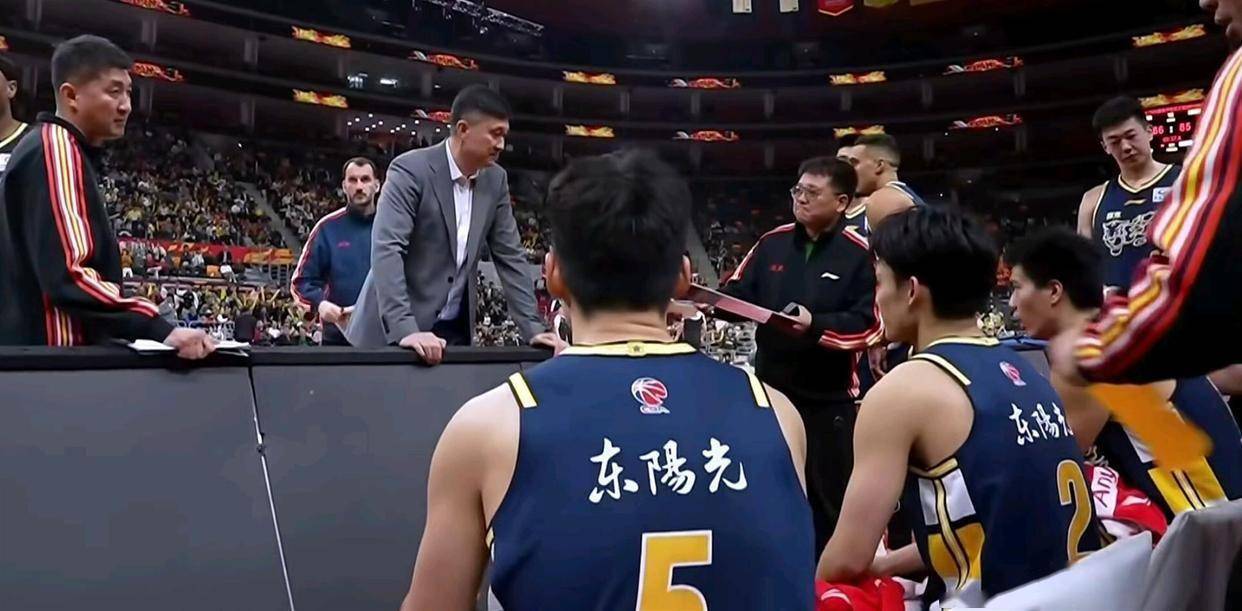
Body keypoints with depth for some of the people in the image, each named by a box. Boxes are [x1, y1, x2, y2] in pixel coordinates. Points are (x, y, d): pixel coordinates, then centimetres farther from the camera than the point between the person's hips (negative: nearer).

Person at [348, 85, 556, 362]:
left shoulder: (495, 179, 2)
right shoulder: (410, 170, -16)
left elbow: (510, 255, 4)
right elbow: (386, 250, -25)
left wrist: (533, 328, -4)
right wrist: (404, 329, -35)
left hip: (455, 329, 5)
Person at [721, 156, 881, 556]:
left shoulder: (859, 254, -10)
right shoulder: (773, 243, 5)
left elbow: (871, 325, -14)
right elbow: (740, 295, 8)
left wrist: (815, 323, -25)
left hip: (830, 398, -5)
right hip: (772, 390, 5)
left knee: (829, 496, 9)